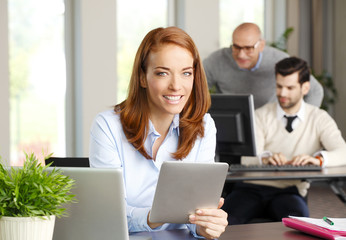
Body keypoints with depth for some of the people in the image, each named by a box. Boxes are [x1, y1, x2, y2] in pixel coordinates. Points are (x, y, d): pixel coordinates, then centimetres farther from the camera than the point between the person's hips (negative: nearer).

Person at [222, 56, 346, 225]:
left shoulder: (319, 119, 10)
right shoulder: (261, 115, 10)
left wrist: (318, 158, -28)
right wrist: (265, 158, -29)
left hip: (290, 192, 0)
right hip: (253, 187, 1)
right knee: (225, 221, -31)